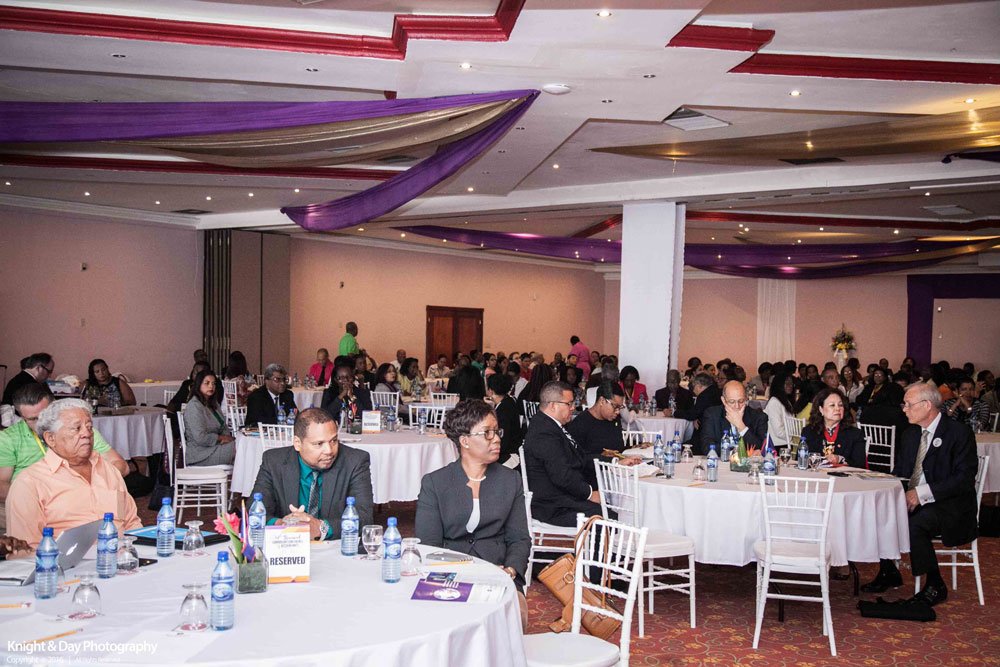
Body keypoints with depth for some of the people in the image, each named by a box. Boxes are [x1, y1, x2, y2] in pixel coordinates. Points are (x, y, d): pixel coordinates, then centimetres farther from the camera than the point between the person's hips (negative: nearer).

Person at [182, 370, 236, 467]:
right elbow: (201, 438, -21)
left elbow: (224, 427, 21)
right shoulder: (194, 406, -13)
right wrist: (222, 437, -9)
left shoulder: (213, 404, 17)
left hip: (215, 445, 9)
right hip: (199, 454, -9)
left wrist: (227, 437, -2)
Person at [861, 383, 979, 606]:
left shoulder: (959, 432, -10)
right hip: (912, 500, 7)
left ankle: (935, 586, -13)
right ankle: (888, 573, 3)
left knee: (915, 523, -33)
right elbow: (900, 472, 17)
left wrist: (921, 493, -26)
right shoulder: (910, 434, 13)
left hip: (950, 504, -7)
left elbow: (965, 479, -19)